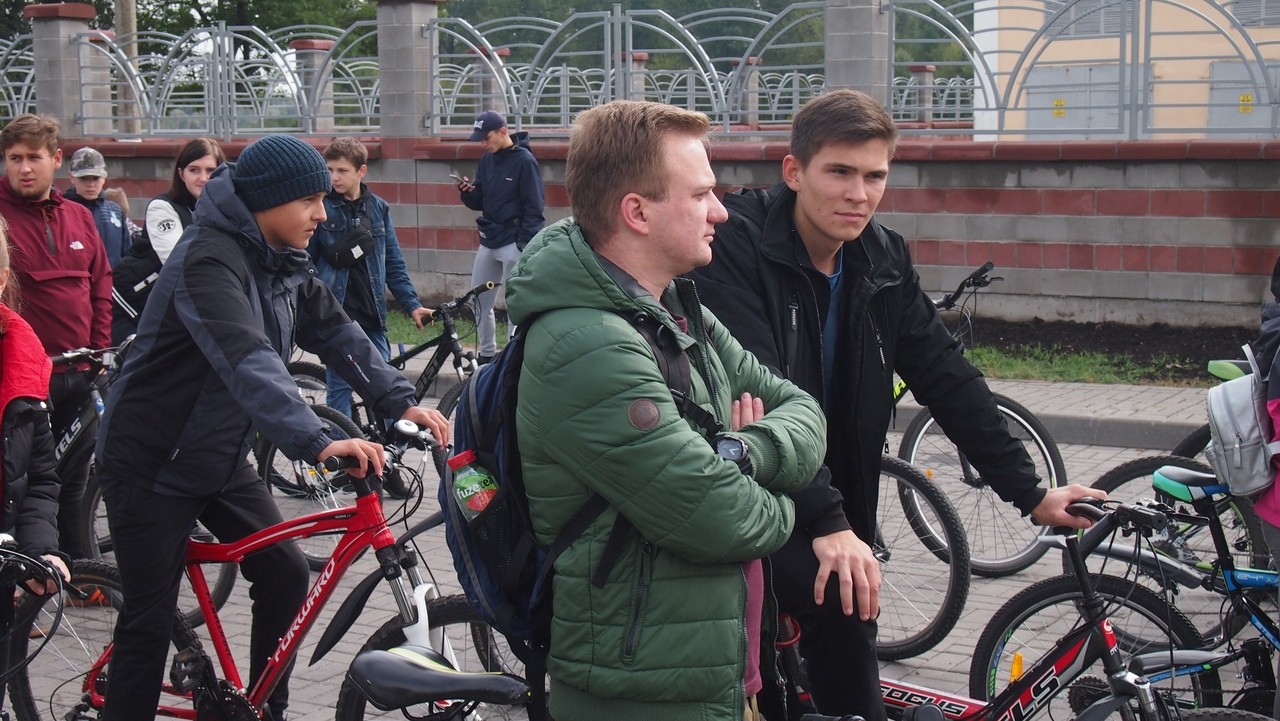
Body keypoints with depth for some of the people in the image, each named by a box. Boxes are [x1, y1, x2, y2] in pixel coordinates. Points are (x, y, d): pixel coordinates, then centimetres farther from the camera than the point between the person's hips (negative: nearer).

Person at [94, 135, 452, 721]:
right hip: (153, 468, -8)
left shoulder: (283, 263, 2)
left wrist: (399, 401, -13)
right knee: (150, 619, -5)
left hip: (220, 458, 8)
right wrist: (316, 442, -50)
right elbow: (246, 360, -40)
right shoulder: (209, 259, -27)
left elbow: (335, 332, 1)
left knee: (285, 575, 3)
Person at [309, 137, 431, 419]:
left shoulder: (378, 208, 8)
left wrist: (412, 305, 2)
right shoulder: (321, 208, -2)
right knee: (340, 385, -2)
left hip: (372, 312, 3)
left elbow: (393, 263, 9)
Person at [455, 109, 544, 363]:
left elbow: (534, 206, -11)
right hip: (489, 241, 8)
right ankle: (486, 353, 22)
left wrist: (524, 243, -15)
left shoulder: (524, 160, -10)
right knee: (479, 301, 10)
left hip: (514, 244, -8)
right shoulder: (487, 160, 11)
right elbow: (479, 203, 15)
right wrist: (468, 192, -6)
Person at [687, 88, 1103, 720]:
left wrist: (1032, 494, -1)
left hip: (834, 508, 7)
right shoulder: (737, 247, -18)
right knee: (841, 602, -28)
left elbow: (947, 379, 5)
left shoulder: (884, 260, 3)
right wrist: (827, 524, -35)